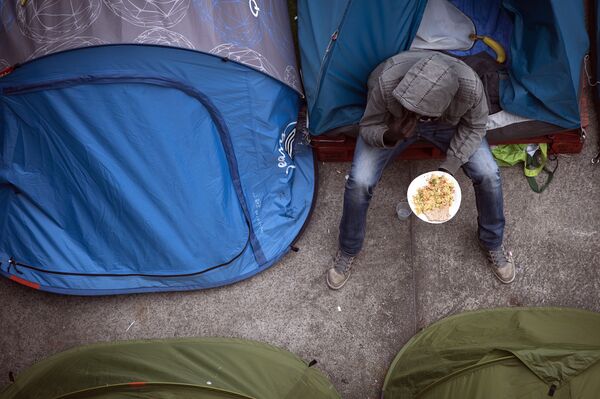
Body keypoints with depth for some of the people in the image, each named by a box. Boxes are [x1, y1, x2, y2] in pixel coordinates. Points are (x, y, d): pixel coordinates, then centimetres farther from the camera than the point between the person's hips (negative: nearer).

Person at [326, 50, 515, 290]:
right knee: (359, 182, -19)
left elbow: (473, 127, -14)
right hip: (393, 126, -1)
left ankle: (492, 243, 15)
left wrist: (449, 167, -24)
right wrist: (391, 137, -44)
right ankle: (348, 251, 9)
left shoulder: (470, 86, -37)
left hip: (447, 125, 1)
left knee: (488, 175, -16)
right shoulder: (385, 82, -39)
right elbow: (368, 128, -22)